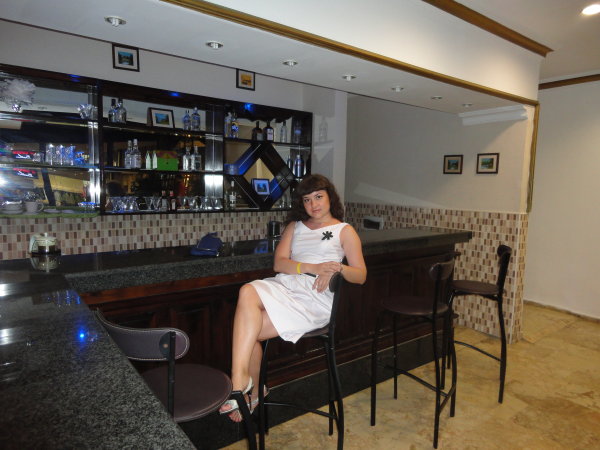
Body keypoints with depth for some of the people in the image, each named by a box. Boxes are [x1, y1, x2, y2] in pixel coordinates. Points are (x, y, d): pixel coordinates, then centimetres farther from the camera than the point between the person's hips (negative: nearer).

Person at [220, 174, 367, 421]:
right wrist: (313, 267, -10)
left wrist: (338, 267, -15)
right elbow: (279, 263, 7)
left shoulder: (345, 231, 14)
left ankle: (245, 388, -2)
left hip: (317, 297, -4)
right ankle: (244, 387, -22)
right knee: (248, 292, -30)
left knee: (249, 332, -23)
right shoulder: (294, 226, 23)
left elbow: (360, 275, 7)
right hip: (284, 285, 4)